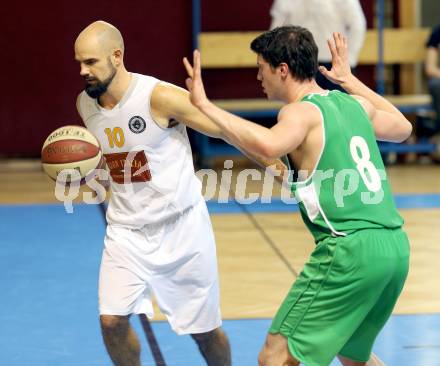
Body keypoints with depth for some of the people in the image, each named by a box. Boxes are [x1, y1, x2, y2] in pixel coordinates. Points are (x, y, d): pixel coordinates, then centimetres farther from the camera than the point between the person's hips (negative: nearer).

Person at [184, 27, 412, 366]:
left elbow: (268, 145, -31)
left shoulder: (302, 112, -7)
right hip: (395, 246, 8)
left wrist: (205, 105, -23)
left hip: (350, 249, -8)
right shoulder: (353, 104, 14)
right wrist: (350, 80, 41)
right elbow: (402, 127, 35)